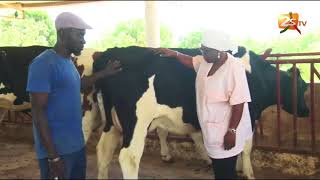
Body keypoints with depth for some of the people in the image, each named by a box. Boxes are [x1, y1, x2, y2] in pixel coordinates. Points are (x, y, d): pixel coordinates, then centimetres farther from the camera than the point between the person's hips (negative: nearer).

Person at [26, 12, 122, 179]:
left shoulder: (68, 61, 9)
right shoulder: (44, 64, -17)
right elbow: (38, 112, -19)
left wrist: (103, 73, 21)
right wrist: (53, 157, -21)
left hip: (77, 145, 9)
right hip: (57, 149, -8)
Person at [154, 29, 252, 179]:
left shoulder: (234, 68, -23)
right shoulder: (206, 61, -1)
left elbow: (239, 103, -24)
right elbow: (191, 61, 22)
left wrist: (232, 131, -23)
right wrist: (173, 53, 8)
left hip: (226, 131, -8)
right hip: (211, 129, 8)